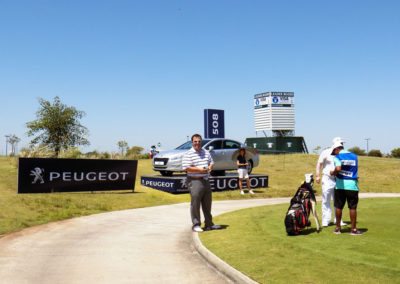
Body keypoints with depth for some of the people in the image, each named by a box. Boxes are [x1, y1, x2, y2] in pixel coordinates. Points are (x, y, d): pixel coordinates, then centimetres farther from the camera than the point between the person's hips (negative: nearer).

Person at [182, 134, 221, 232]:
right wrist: (199, 169, -20)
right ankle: (196, 225, 4)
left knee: (207, 203, 13)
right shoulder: (188, 154, -8)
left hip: (206, 180, 7)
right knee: (195, 203, -5)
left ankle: (209, 224, 24)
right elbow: (186, 168, -17)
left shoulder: (206, 152, 13)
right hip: (195, 181, -7)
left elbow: (211, 162, 21)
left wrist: (209, 168, -3)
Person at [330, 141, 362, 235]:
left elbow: (338, 168, -22)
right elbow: (354, 169, 14)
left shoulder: (337, 157, -4)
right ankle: (353, 229, 8)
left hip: (340, 184, -2)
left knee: (339, 207, 9)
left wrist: (333, 173, -3)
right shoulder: (354, 156, 10)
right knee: (352, 207, 5)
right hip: (352, 184, 2)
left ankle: (337, 228, 18)